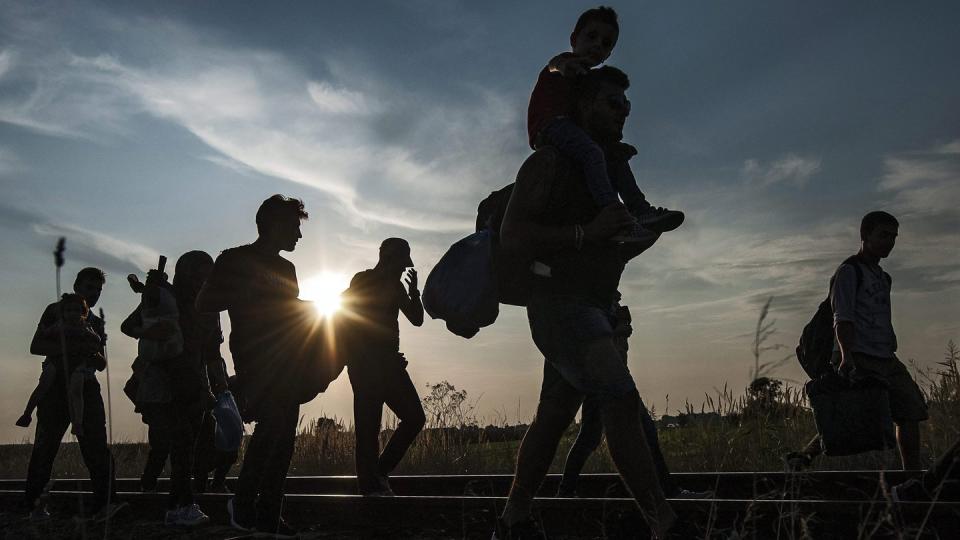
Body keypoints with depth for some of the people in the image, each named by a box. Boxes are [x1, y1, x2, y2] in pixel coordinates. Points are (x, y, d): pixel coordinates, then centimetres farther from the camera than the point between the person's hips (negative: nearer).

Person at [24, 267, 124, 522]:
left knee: (96, 445, -9)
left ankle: (104, 503, -14)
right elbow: (36, 346, -4)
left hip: (86, 388, 3)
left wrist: (98, 350, -3)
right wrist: (73, 348, -16)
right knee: (46, 445, -1)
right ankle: (34, 503, 12)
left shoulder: (96, 322, 20)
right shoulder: (56, 311, 8)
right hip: (56, 385, -3)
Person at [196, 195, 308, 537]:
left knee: (284, 434, 1)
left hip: (284, 361, 7)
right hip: (253, 358, -7)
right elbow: (203, 305, -6)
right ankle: (244, 503, -8)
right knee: (273, 419, -22)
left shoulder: (285, 268, 21)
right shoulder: (235, 260, 2)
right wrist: (248, 293, -15)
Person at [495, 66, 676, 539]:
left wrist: (649, 234, 7)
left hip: (593, 311, 9)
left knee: (553, 419, 9)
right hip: (559, 306, -9)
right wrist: (586, 233, -21)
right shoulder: (551, 161, -5)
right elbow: (513, 237, -15)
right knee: (621, 399, -21)